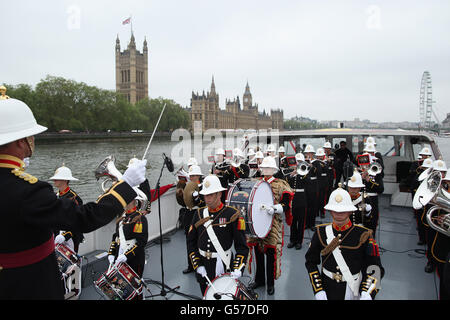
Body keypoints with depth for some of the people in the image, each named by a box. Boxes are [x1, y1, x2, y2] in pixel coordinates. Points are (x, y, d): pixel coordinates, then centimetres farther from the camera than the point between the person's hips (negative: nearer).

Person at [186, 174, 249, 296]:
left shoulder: (232, 214, -10)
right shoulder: (199, 214, 2)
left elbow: (242, 246, -10)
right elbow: (191, 241, 4)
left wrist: (237, 270, -20)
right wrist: (197, 265, -5)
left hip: (223, 268, -4)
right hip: (203, 269, 4)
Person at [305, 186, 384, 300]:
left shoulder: (363, 235, -13)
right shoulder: (321, 232, -9)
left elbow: (374, 268, -12)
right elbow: (311, 261, -2)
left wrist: (367, 295, -24)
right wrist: (318, 291, -9)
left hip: (353, 292, -1)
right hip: (327, 291, 1)